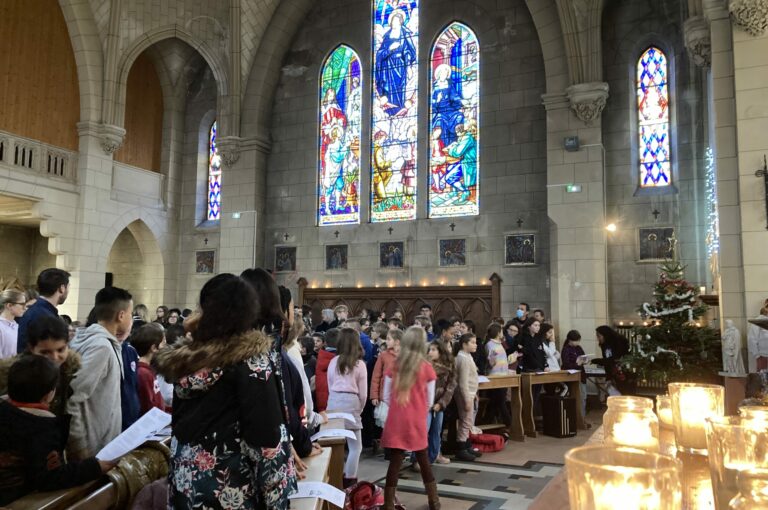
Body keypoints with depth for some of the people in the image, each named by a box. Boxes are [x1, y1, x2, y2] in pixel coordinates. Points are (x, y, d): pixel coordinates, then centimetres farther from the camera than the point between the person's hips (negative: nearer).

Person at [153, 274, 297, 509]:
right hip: (228, 487, -6)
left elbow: (179, 419, 11)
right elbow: (265, 434, -20)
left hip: (185, 475, 6)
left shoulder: (186, 355, 1)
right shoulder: (252, 358, -16)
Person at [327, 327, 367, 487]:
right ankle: (349, 480, 4)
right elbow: (363, 393, 2)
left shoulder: (333, 362, 5)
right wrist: (360, 409, 18)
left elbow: (330, 387, 10)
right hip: (350, 402, -3)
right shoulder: (360, 364, -2)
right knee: (355, 446, 7)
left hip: (333, 402, 4)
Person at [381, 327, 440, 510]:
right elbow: (430, 401, 1)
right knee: (423, 461, 16)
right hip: (418, 422, 0)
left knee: (395, 462, 5)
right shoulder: (427, 368, -6)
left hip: (396, 421, 0)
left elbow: (386, 397, 3)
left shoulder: (394, 366, -3)